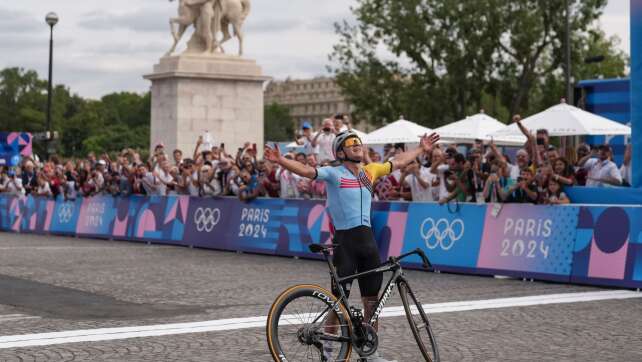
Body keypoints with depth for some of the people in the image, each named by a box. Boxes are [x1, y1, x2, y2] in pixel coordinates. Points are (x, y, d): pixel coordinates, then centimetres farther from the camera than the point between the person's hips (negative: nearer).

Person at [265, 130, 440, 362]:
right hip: (345, 240, -6)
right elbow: (306, 171, -20)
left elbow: (398, 162, 26)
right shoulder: (334, 173, -5)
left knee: (372, 299, 10)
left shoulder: (370, 171, 12)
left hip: (367, 239, 6)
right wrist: (280, 160, -36)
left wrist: (422, 149, 34)